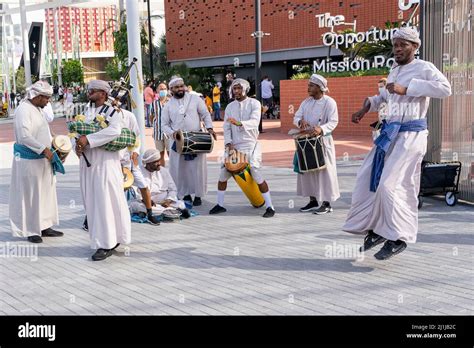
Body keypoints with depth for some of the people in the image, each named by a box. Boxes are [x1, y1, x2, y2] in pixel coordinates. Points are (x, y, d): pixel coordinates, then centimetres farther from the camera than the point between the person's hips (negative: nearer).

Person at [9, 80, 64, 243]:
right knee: (30, 195, 1)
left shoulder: (37, 109, 12)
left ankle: (44, 226, 24)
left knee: (45, 193, 14)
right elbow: (24, 137, -25)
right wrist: (44, 149, -24)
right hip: (29, 161, -9)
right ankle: (30, 230, 13)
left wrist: (51, 147, 12)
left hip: (42, 160, 9)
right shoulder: (23, 110, -17)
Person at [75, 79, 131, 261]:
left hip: (105, 163, -7)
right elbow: (79, 130, 14)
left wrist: (88, 139, -27)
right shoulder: (87, 110, 13)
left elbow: (114, 130, -27)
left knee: (104, 202, -5)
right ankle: (113, 238, 23)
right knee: (92, 203, 11)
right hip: (88, 163, 8)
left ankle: (107, 245, 3)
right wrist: (78, 143, -9)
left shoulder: (111, 111, -9)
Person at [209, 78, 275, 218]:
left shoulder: (254, 103, -3)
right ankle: (220, 205, 21)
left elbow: (254, 122, -20)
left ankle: (270, 207, 1)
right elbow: (226, 127, 5)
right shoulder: (230, 107, 10)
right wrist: (229, 144, -10)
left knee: (257, 176, -9)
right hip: (234, 146, 5)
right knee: (223, 174, 6)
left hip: (250, 145, -5)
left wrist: (239, 123, -37)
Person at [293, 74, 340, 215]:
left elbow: (333, 122, -15)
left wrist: (321, 129, -33)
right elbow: (296, 117, 8)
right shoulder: (306, 102, 10)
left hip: (323, 141, -6)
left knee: (324, 171, -3)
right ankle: (313, 200, 21)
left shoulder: (329, 102, -8)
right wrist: (301, 121, -16)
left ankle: (327, 203, 5)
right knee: (308, 170, 9)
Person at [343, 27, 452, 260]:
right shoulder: (394, 71, 19)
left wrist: (406, 88, -23)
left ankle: (398, 238, 1)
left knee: (391, 184, -13)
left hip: (411, 134, -8)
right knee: (368, 179, 6)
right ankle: (376, 230, 19)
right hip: (390, 133, 9)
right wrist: (366, 107, 24)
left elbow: (445, 88, -24)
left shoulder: (423, 68, -6)